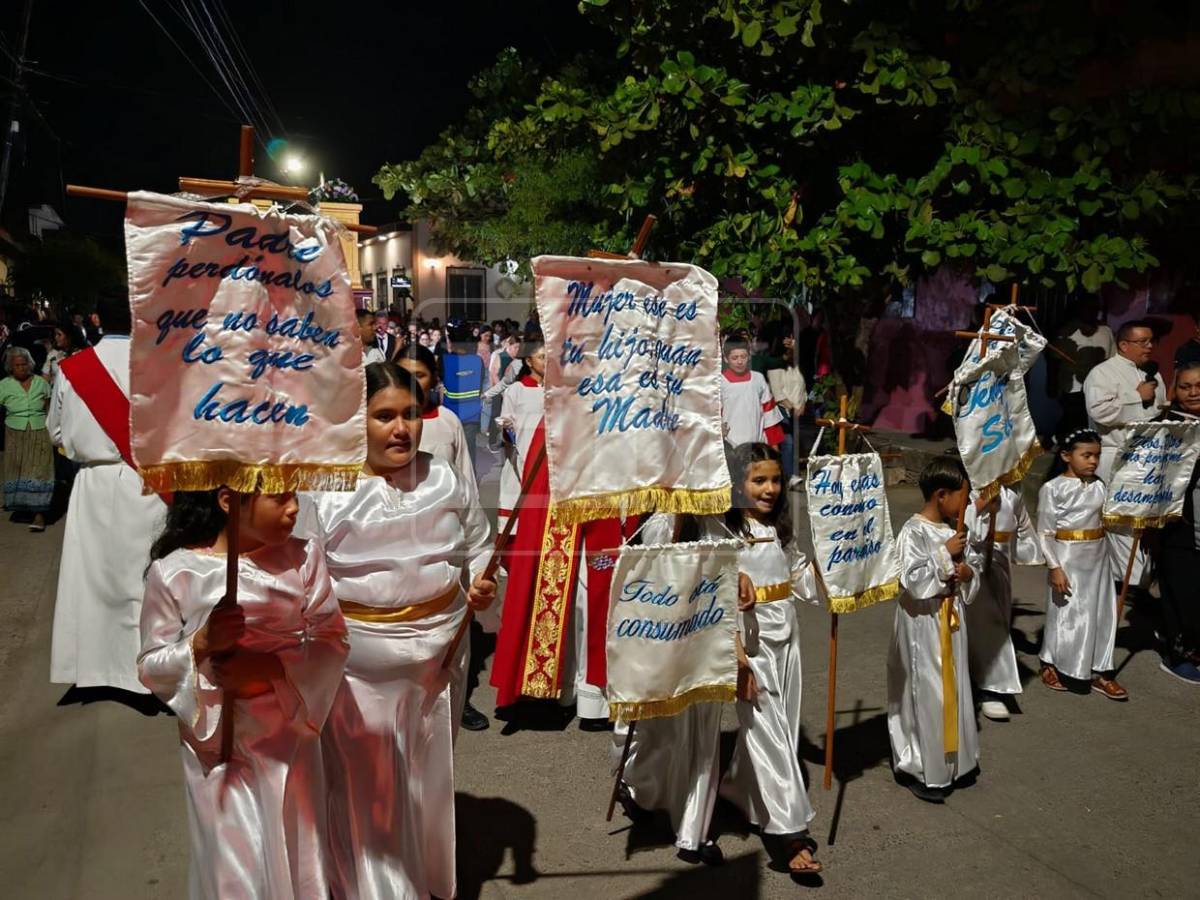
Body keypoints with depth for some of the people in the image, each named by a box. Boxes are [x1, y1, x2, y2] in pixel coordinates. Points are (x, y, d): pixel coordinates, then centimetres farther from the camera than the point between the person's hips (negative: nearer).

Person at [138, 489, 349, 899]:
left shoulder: (304, 557, -8)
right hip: (216, 742, -1)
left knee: (297, 858, 14)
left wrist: (276, 668, -21)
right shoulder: (173, 571, -12)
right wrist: (201, 644, -22)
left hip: (289, 735, 2)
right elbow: (150, 668, -4)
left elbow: (332, 642, -5)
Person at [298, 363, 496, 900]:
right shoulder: (324, 491, -11)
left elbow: (478, 545, 11)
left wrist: (483, 583, -8)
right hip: (359, 659, -3)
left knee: (430, 775, 21)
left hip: (439, 649, 4)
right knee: (367, 786, 9)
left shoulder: (446, 481, 0)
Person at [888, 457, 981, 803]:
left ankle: (952, 760, 34)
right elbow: (912, 580, -26)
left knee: (953, 689, 17)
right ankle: (918, 769, 16)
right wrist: (944, 554, -21)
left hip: (951, 619, 8)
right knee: (925, 694, 1)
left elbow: (973, 565, 16)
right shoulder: (913, 533, -18)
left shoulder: (954, 531, 6)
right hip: (923, 623, -8)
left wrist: (968, 572, -7)